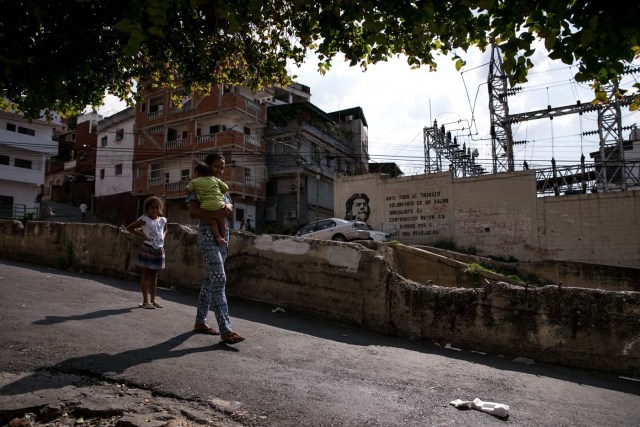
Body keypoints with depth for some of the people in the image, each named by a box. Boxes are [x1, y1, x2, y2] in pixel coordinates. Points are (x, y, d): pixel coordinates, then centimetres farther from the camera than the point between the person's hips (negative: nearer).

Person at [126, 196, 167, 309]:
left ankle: (153, 299, 20)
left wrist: (163, 237, 7)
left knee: (154, 275, 12)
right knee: (146, 274, 2)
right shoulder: (144, 220, -10)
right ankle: (145, 300, 7)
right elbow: (129, 228, -7)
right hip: (147, 249, -5)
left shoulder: (163, 220, 5)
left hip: (159, 250, 5)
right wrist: (142, 235, -12)